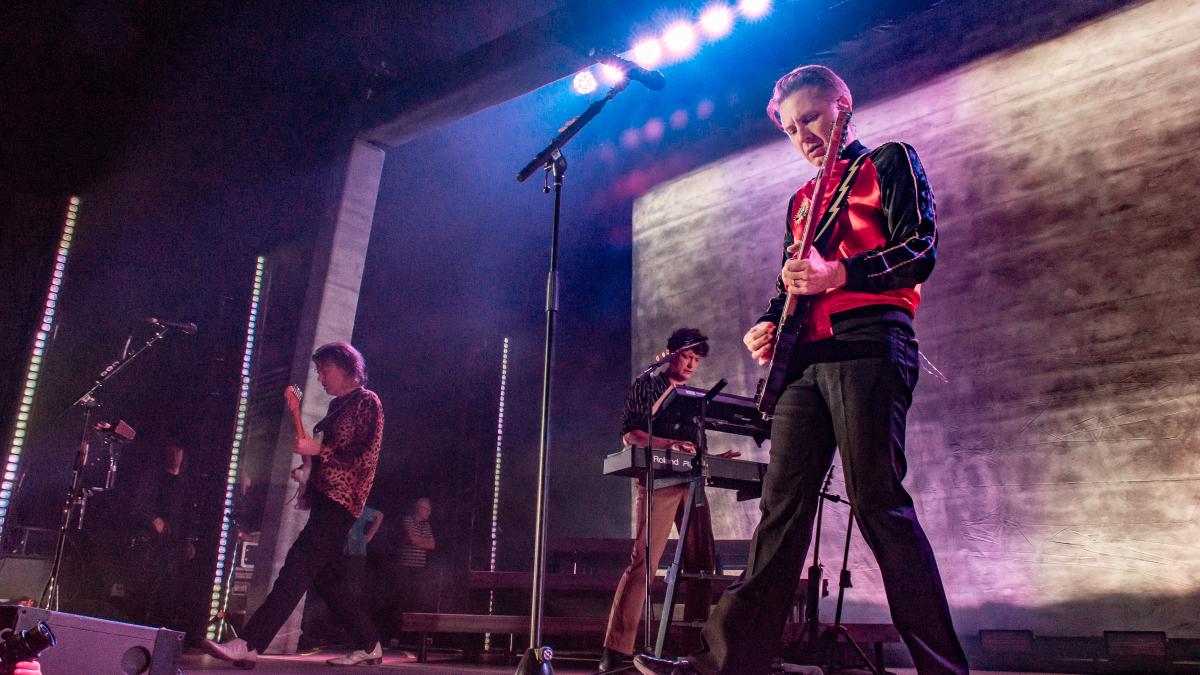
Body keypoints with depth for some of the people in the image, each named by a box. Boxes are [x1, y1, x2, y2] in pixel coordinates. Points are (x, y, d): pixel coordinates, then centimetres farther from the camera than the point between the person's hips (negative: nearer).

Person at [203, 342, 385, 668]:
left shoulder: (367, 402, -5)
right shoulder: (338, 405, 21)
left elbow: (366, 455, -14)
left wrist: (319, 450, -17)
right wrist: (309, 474, 14)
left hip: (341, 499, -10)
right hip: (326, 498, 10)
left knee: (299, 564, -16)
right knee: (322, 574, 8)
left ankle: (249, 644, -21)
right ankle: (368, 645, 14)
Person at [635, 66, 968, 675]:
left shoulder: (890, 162, 10)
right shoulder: (801, 200, 28)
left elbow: (921, 249, -4)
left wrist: (836, 274, -17)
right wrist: (769, 325, 5)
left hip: (868, 344, -6)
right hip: (805, 356, 6)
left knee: (877, 502, -12)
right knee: (782, 505, 1)